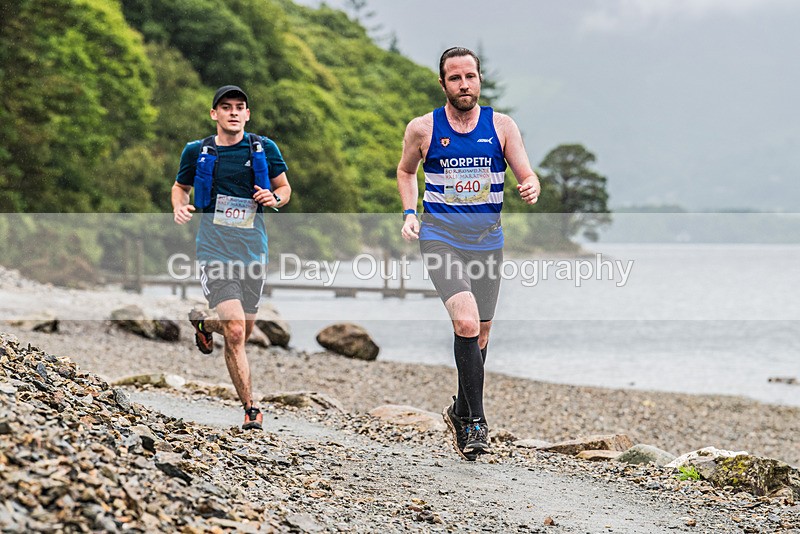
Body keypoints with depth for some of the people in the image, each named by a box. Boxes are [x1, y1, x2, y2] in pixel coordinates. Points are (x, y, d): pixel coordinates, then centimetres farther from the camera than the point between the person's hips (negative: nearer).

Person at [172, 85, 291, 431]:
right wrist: (179, 207, -4)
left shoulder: (264, 149, 3)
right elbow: (180, 187, 17)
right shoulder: (197, 152, 2)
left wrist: (274, 199, -9)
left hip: (253, 251, 3)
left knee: (242, 333, 14)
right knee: (235, 332, -16)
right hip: (215, 252, -3)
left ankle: (203, 323, 47)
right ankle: (250, 410, -5)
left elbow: (284, 188, 14)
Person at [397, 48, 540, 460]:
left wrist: (531, 188, -23)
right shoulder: (422, 129, 0)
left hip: (487, 240, 3)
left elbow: (527, 176, 0)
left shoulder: (502, 126, 2)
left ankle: (461, 412, 33)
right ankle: (476, 422, -16)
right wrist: (409, 214, 3)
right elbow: (406, 171, 17)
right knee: (467, 322, -22)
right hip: (440, 237, -3)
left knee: (480, 334, 11)